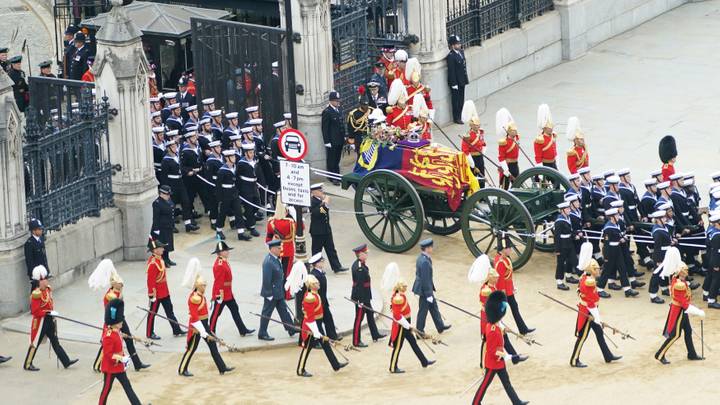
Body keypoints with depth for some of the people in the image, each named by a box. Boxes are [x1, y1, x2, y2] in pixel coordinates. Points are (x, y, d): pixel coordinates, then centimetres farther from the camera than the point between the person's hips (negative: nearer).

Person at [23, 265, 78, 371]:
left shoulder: (48, 289, 5)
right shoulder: (36, 294, -23)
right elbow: (34, 311, -26)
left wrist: (52, 313, 14)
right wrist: (49, 312, -25)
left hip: (49, 321, 9)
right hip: (40, 322, -9)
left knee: (55, 342, 11)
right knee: (35, 343, 2)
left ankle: (66, 362, 13)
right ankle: (27, 365, 13)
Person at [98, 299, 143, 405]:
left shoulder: (117, 332, 4)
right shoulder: (109, 336, -26)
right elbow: (108, 354, -26)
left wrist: (124, 357, 7)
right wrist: (121, 359, -30)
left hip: (119, 367, 10)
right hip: (110, 368, -10)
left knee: (128, 387, 10)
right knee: (107, 389, 5)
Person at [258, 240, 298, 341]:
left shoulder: (276, 259, 4)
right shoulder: (268, 262, -27)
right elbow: (266, 279, -25)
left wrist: (282, 289, 19)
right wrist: (269, 294, -21)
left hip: (278, 292, 9)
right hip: (271, 293, -9)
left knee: (283, 310, 16)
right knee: (267, 313, 4)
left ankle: (291, 329, 24)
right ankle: (262, 334, 15)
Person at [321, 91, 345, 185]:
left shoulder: (339, 110, 10)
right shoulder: (327, 112, -14)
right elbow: (325, 128, -14)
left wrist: (344, 136, 16)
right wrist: (327, 141, -16)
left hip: (340, 140, 7)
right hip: (332, 141, -7)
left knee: (337, 159, 16)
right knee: (331, 159, 1)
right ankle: (332, 178, 8)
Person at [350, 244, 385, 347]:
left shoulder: (358, 264, 6)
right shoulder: (359, 268, -26)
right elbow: (359, 284, -26)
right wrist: (360, 301, -24)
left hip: (365, 296, 11)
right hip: (361, 296, -11)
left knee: (370, 314, 22)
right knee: (359, 318, -1)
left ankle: (375, 335, 36)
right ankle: (356, 342, 7)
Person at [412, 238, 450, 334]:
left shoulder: (421, 258, 1)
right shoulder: (424, 262, -30)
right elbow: (425, 279, -26)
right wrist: (429, 295, -20)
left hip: (426, 288, 10)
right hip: (424, 290, -10)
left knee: (434, 307, 23)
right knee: (423, 311, 6)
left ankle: (440, 326, 38)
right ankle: (420, 332, 20)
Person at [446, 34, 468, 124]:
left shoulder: (461, 52, 5)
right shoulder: (451, 56, -21)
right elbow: (451, 71, -20)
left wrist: (465, 79, 13)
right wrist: (454, 84, -19)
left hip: (462, 81, 8)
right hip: (455, 82, -8)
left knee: (461, 99, 17)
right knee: (456, 100, 3)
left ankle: (459, 116, 29)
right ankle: (456, 118, 13)